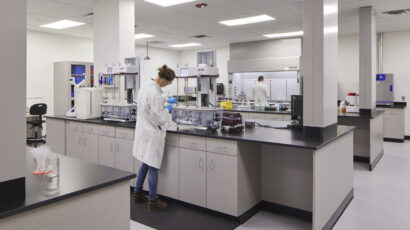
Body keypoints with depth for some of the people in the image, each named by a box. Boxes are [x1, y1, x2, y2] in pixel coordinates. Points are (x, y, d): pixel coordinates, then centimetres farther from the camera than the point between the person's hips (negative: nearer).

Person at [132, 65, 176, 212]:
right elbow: (157, 117, -22)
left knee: (145, 164, 21)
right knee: (153, 167, 2)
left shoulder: (145, 86, 6)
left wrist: (163, 108, 16)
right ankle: (153, 202, 15)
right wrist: (167, 110, -4)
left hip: (143, 130, 9)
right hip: (153, 133, -9)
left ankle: (138, 194, 33)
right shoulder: (155, 93, -24)